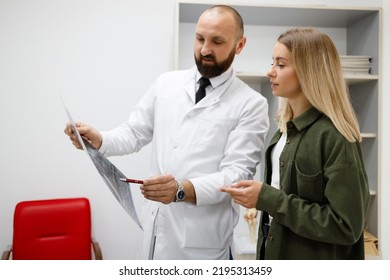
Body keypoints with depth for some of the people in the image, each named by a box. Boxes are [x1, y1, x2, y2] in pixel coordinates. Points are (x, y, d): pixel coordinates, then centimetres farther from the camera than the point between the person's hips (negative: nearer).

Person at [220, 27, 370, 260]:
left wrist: (266, 198, -23)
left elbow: (346, 226, -23)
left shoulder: (335, 137, -22)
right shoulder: (287, 128, 2)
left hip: (313, 260, -7)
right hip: (276, 251, 7)